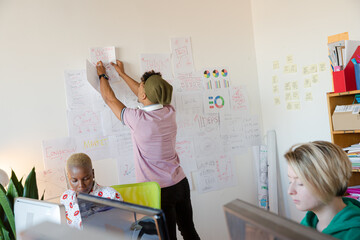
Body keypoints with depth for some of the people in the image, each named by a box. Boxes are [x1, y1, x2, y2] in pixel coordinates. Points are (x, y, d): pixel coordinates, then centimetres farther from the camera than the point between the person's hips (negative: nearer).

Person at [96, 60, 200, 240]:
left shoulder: (138, 119, -22)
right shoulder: (169, 112, -4)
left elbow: (110, 99, -4)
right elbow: (148, 96, 15)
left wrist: (102, 75, 15)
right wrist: (122, 74, 27)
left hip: (159, 191, -6)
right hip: (181, 183, 6)